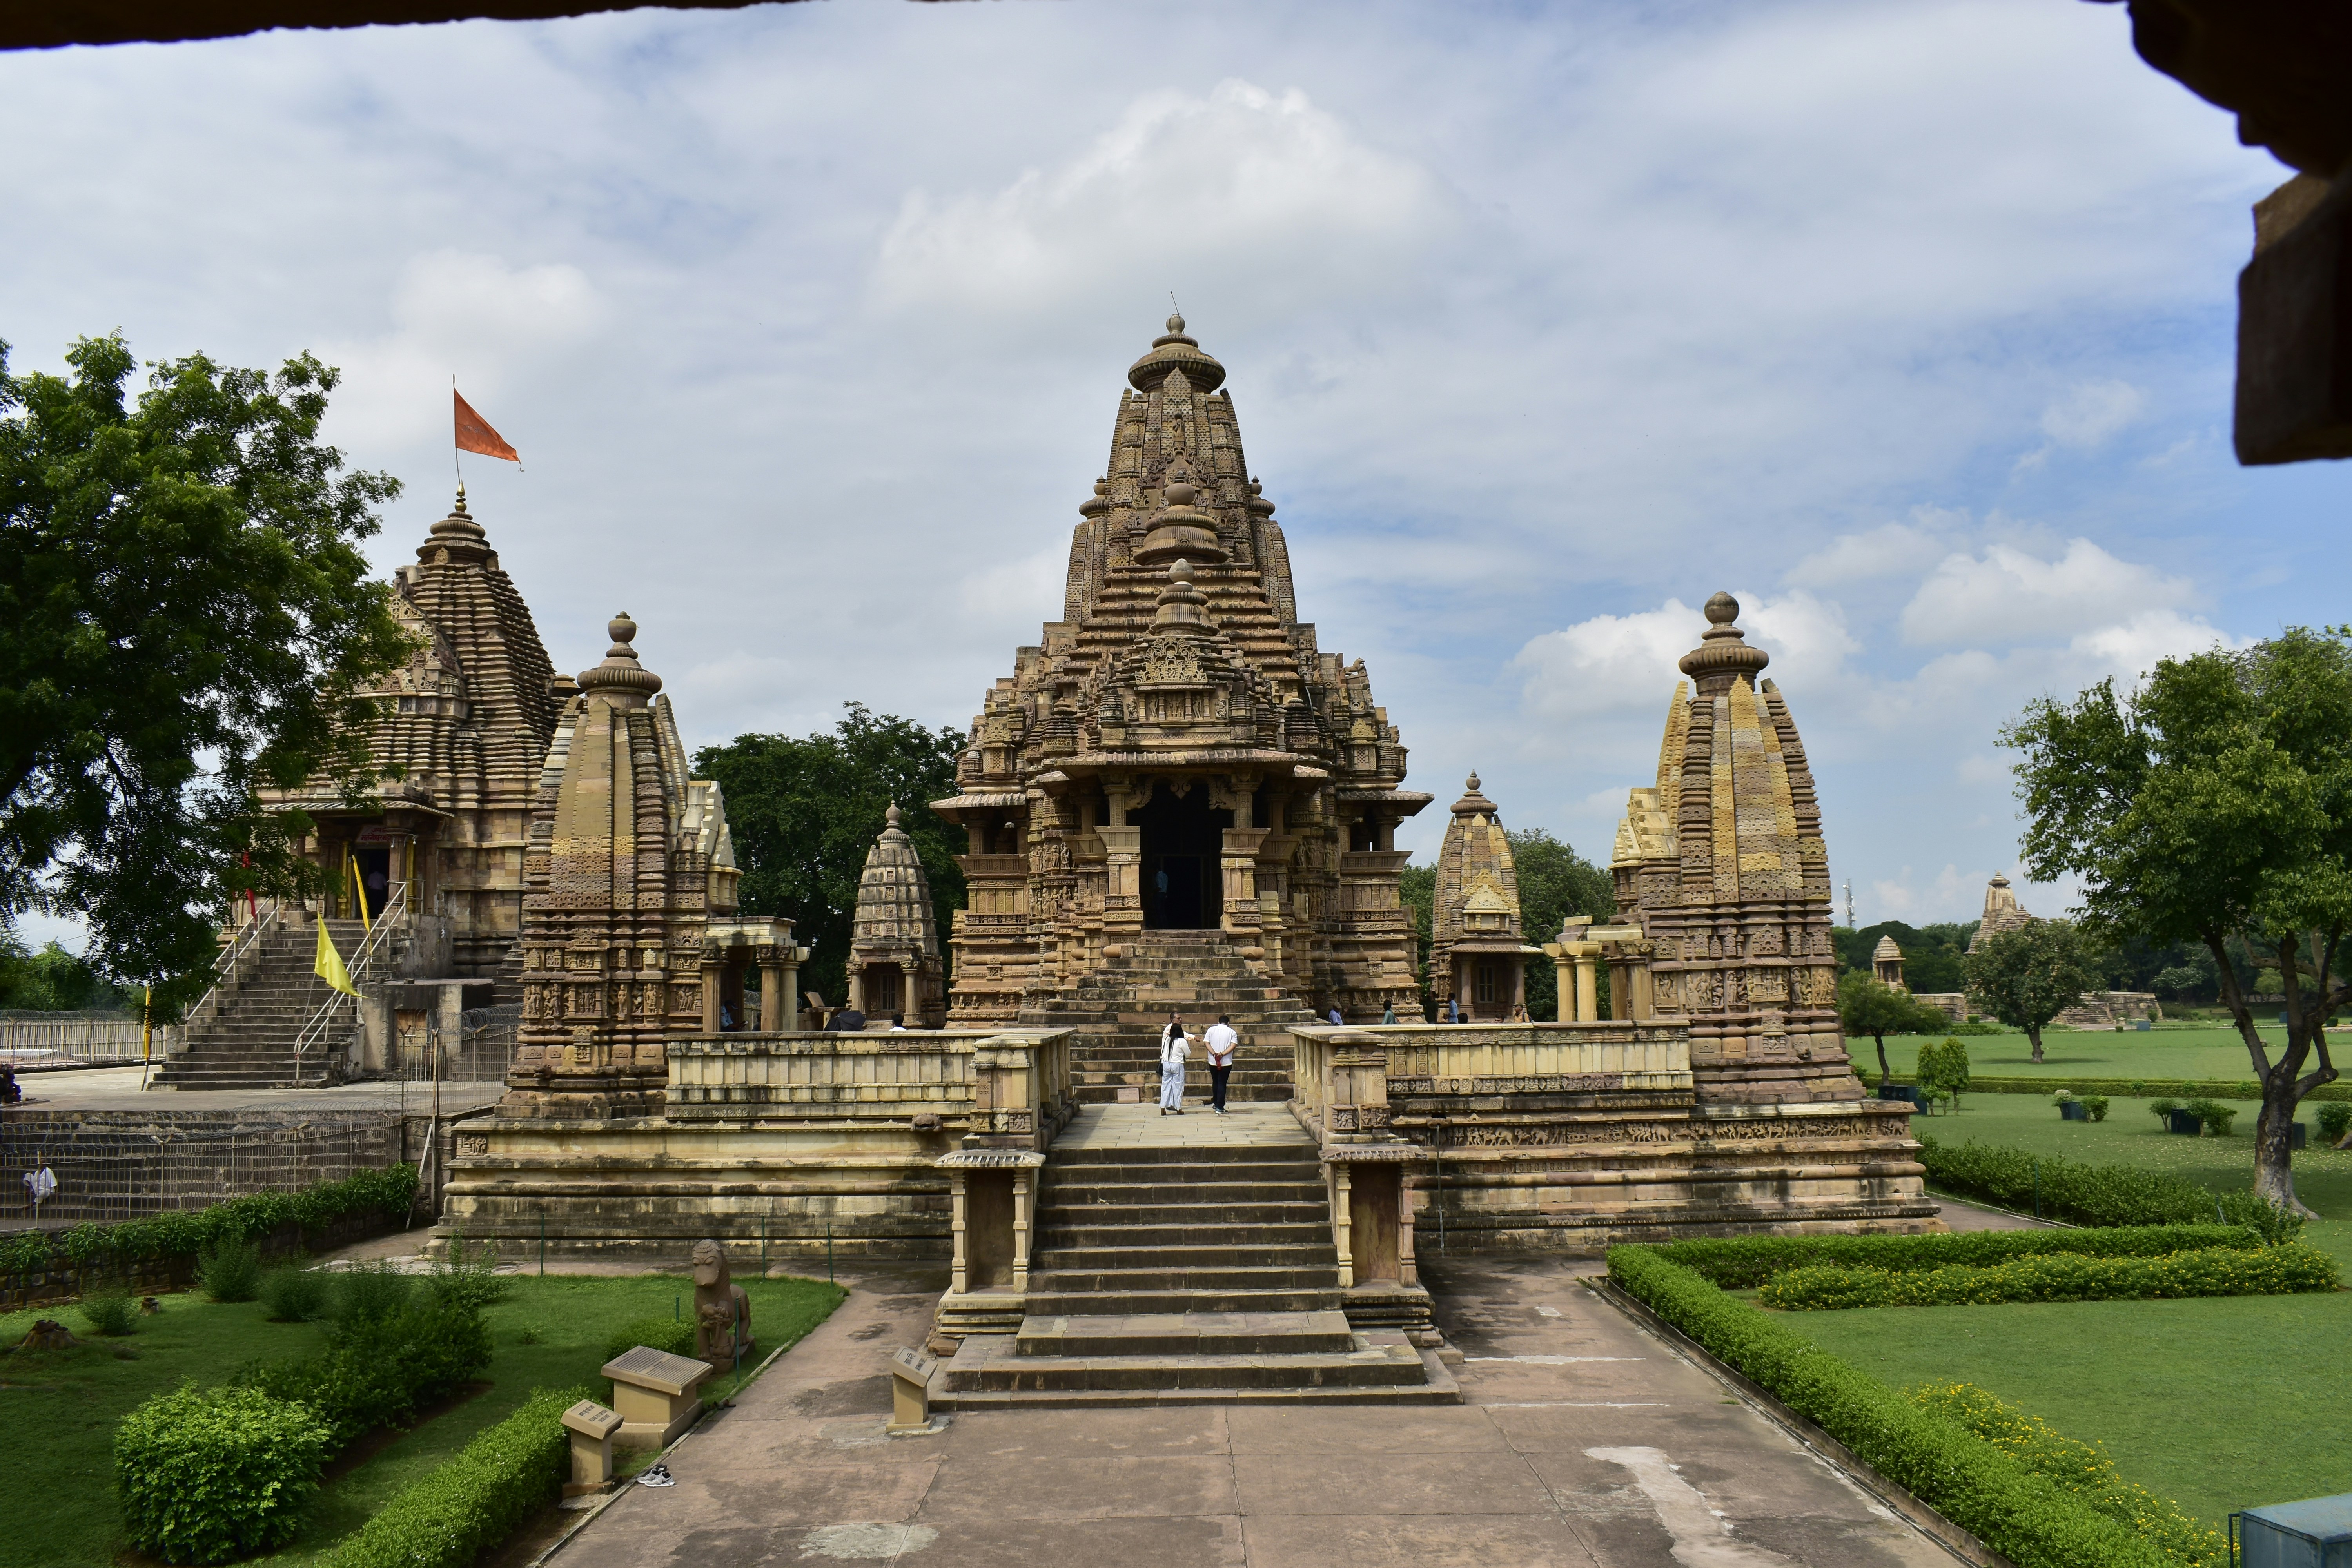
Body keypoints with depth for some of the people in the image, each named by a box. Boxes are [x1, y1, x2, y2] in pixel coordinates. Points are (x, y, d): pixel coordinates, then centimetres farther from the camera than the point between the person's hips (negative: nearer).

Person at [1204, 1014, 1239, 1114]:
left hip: (1213, 1062, 2)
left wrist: (1214, 1054, -13)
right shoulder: (1232, 1032, 0)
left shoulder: (1211, 1030, 4)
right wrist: (1222, 1054, -17)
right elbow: (1233, 1046, -12)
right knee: (1222, 1084, 1)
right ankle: (1220, 1107, -2)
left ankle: (1216, 1104, 28)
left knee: (1215, 1082, 19)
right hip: (1226, 1063, -2)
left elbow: (1207, 1043, -4)